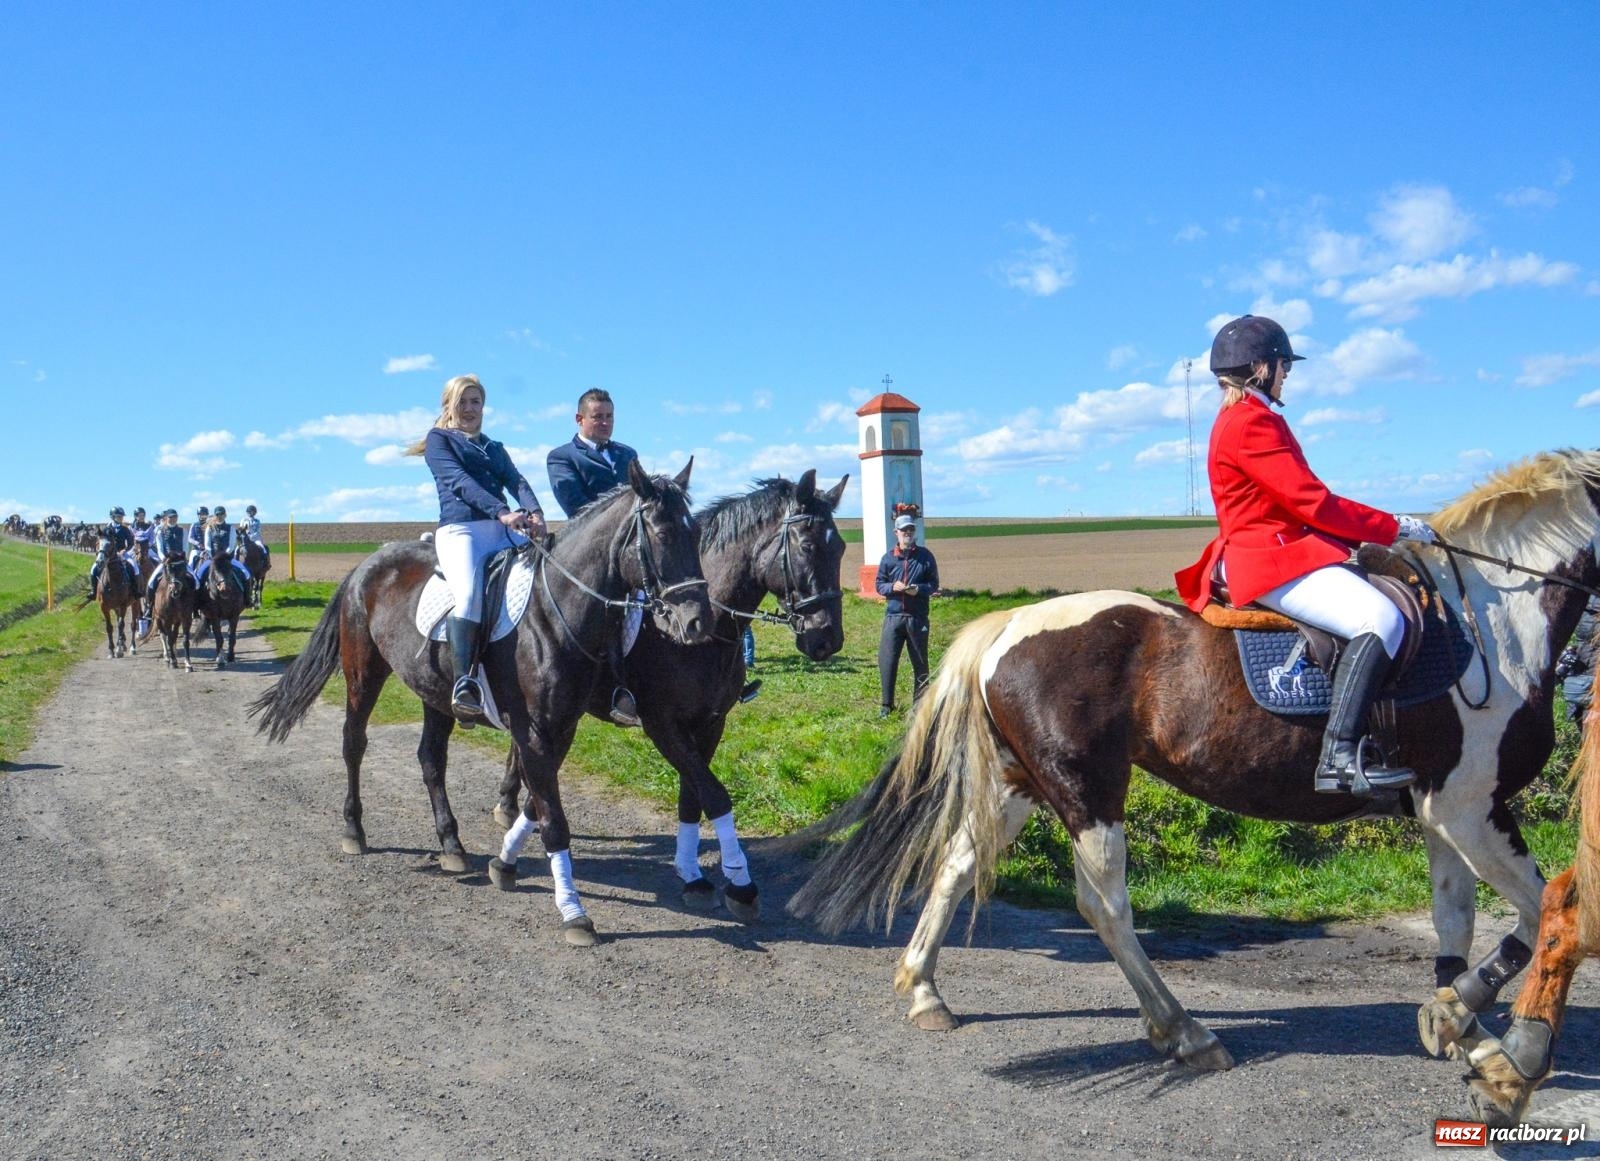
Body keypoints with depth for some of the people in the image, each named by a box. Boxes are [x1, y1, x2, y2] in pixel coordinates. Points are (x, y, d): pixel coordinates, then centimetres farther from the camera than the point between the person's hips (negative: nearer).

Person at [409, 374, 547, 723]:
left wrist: (534, 512, -15)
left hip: (504, 530, 6)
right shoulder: (438, 439, 13)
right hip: (460, 529, -5)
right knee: (469, 594, -31)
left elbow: (516, 480, 8)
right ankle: (462, 685, -36)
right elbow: (460, 481, -5)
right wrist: (503, 511, -22)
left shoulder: (494, 448, 28)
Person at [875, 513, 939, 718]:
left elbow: (934, 585, 3)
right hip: (893, 616, 0)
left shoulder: (925, 556, 1)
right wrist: (892, 587, -12)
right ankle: (886, 704, 5)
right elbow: (879, 585, 8)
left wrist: (919, 590, -16)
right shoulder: (888, 558, 4)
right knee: (886, 660, -5)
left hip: (918, 617, 0)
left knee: (920, 662, 8)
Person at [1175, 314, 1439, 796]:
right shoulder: (1251, 424, -13)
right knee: (1382, 618, -27)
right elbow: (1314, 503, -16)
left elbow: (1304, 501, 20)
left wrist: (1377, 529, 12)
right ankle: (1339, 756, -33)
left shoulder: (1246, 419, 21)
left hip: (1284, 552, 11)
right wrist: (1393, 527, -7)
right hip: (1272, 559, -11)